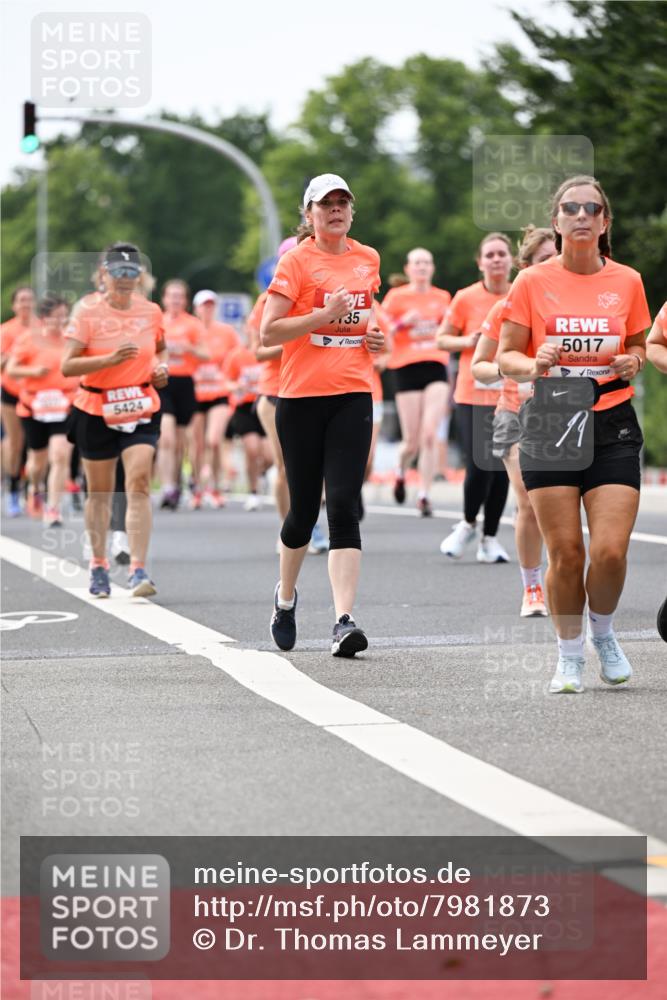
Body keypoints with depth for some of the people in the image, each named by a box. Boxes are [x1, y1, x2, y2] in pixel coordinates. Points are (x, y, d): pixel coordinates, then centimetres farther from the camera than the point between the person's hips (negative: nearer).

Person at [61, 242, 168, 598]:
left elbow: (161, 348, 23)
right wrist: (110, 358, -28)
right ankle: (98, 565, 28)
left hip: (141, 410, 1)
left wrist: (161, 368, 1)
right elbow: (67, 365, -16)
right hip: (96, 412, -1)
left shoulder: (150, 311, 2)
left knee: (139, 482, -15)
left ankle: (138, 569, -19)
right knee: (99, 491, 10)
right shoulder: (87, 310, -8)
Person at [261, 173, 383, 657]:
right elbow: (268, 331, -11)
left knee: (344, 507, -10)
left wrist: (375, 335, 11)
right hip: (301, 397, -3)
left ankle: (344, 621, -16)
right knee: (304, 507, 6)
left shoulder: (368, 259, 12)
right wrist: (325, 315, -20)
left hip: (353, 397, 3)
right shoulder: (297, 261, -4)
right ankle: (286, 595, 34)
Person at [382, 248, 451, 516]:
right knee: (412, 441, 0)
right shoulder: (396, 296, 3)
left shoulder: (442, 297, 13)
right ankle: (401, 472, 33)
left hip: (436, 367, 2)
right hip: (407, 368, -2)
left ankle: (424, 495, -5)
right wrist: (402, 323, -15)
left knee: (430, 435, -12)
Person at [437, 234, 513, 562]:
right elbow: (442, 339, 6)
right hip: (473, 395, -2)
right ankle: (467, 525, 15)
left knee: (501, 469, 3)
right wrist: (469, 341, -12)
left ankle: (489, 538, 14)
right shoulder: (465, 298, -1)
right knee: (479, 466, -11)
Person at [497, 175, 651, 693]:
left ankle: (603, 632, 21)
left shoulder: (627, 281, 4)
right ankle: (570, 656, 16)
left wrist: (633, 362, -5)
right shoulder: (533, 282, 0)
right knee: (565, 553, -3)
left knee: (610, 551, -9)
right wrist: (535, 364, -17)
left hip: (613, 425, 1)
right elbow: (506, 356, 4)